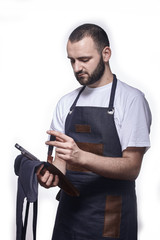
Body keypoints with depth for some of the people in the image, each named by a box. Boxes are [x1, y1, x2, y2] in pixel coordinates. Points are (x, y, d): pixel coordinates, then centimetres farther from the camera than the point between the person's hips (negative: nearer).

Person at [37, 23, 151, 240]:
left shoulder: (131, 99, -8)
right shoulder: (66, 103, 9)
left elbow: (132, 167, -14)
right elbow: (61, 157, 10)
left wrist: (80, 156, -27)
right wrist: (52, 174, -13)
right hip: (69, 210, 5)